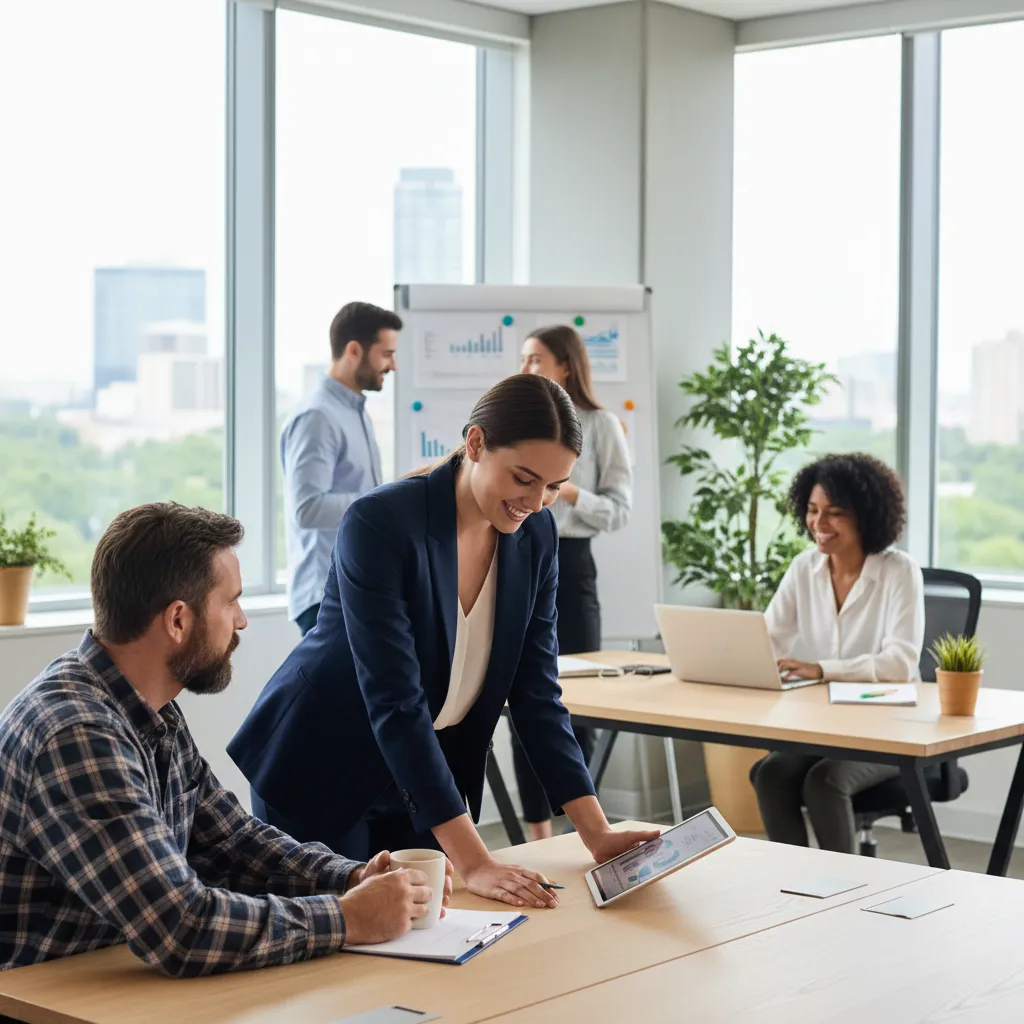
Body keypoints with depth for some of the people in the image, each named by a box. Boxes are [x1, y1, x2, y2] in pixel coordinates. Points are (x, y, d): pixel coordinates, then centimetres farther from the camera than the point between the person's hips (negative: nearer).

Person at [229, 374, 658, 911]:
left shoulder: (535, 535, -6)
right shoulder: (380, 524, -26)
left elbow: (536, 692, -4)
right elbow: (395, 702, -31)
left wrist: (597, 832, -13)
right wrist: (473, 861, -35)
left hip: (420, 781, 5)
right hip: (319, 771, -5)